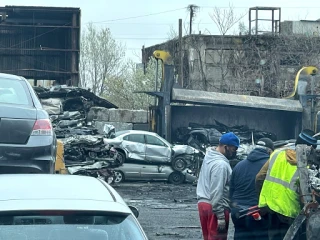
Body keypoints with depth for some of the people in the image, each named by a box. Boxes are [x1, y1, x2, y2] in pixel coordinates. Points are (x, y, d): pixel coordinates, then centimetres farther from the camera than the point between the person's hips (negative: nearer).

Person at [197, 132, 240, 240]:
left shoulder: (209, 157, 13)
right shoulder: (221, 164, -18)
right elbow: (217, 192, -23)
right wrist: (220, 216, -22)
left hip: (203, 203, 10)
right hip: (215, 207, -10)